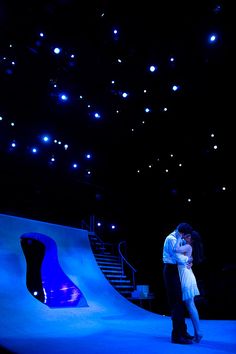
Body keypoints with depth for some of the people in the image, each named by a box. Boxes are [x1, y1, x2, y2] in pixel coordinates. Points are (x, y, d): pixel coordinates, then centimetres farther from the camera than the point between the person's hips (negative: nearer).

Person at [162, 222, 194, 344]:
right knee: (176, 303, -8)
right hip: (171, 271, -10)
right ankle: (176, 335, -2)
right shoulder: (171, 239, -14)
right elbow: (177, 256, -20)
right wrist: (188, 259, -3)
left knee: (180, 302, 15)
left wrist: (187, 261, 1)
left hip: (174, 271, 10)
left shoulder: (176, 239, 18)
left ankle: (182, 332, 26)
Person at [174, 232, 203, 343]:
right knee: (190, 306, 12)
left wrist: (179, 238, -19)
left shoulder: (188, 247, -15)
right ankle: (197, 333, 19)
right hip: (184, 276, 9)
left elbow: (176, 249, -31)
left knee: (190, 306, -5)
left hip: (186, 276, -9)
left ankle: (198, 333, 1)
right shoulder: (185, 246, 11)